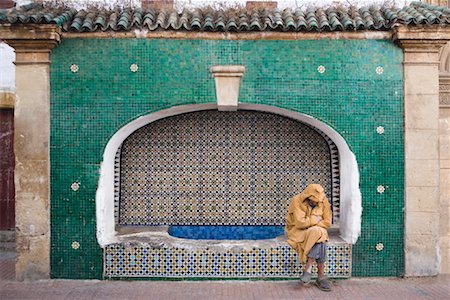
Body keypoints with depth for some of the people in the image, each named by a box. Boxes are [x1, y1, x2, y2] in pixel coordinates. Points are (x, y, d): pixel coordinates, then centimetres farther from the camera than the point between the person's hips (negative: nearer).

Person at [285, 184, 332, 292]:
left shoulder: (323, 201, -4)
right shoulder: (297, 201, -16)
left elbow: (327, 222, -5)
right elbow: (300, 223, -23)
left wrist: (309, 223, -16)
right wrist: (316, 219, -14)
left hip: (317, 231, 4)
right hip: (298, 231, -3)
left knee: (319, 237, -33)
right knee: (319, 238, -31)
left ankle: (308, 268, -21)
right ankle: (321, 276, -23)